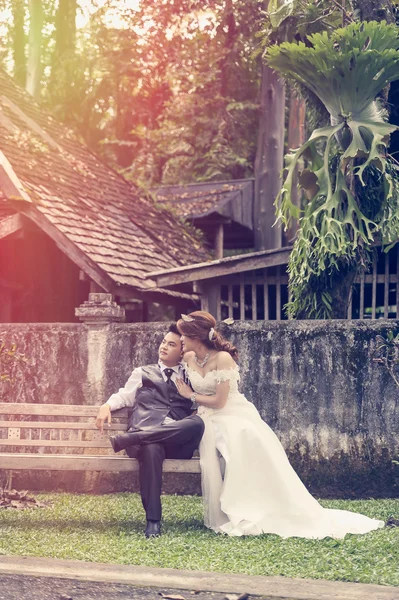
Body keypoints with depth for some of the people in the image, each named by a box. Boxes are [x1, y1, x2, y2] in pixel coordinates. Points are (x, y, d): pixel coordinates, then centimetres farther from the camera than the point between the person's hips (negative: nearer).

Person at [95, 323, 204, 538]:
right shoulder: (143, 373, 28)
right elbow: (124, 396, 22)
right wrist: (107, 406, 2)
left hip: (177, 440, 1)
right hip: (144, 435, -1)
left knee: (197, 423, -35)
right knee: (151, 450, -40)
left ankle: (122, 440, -35)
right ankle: (153, 520, -34)